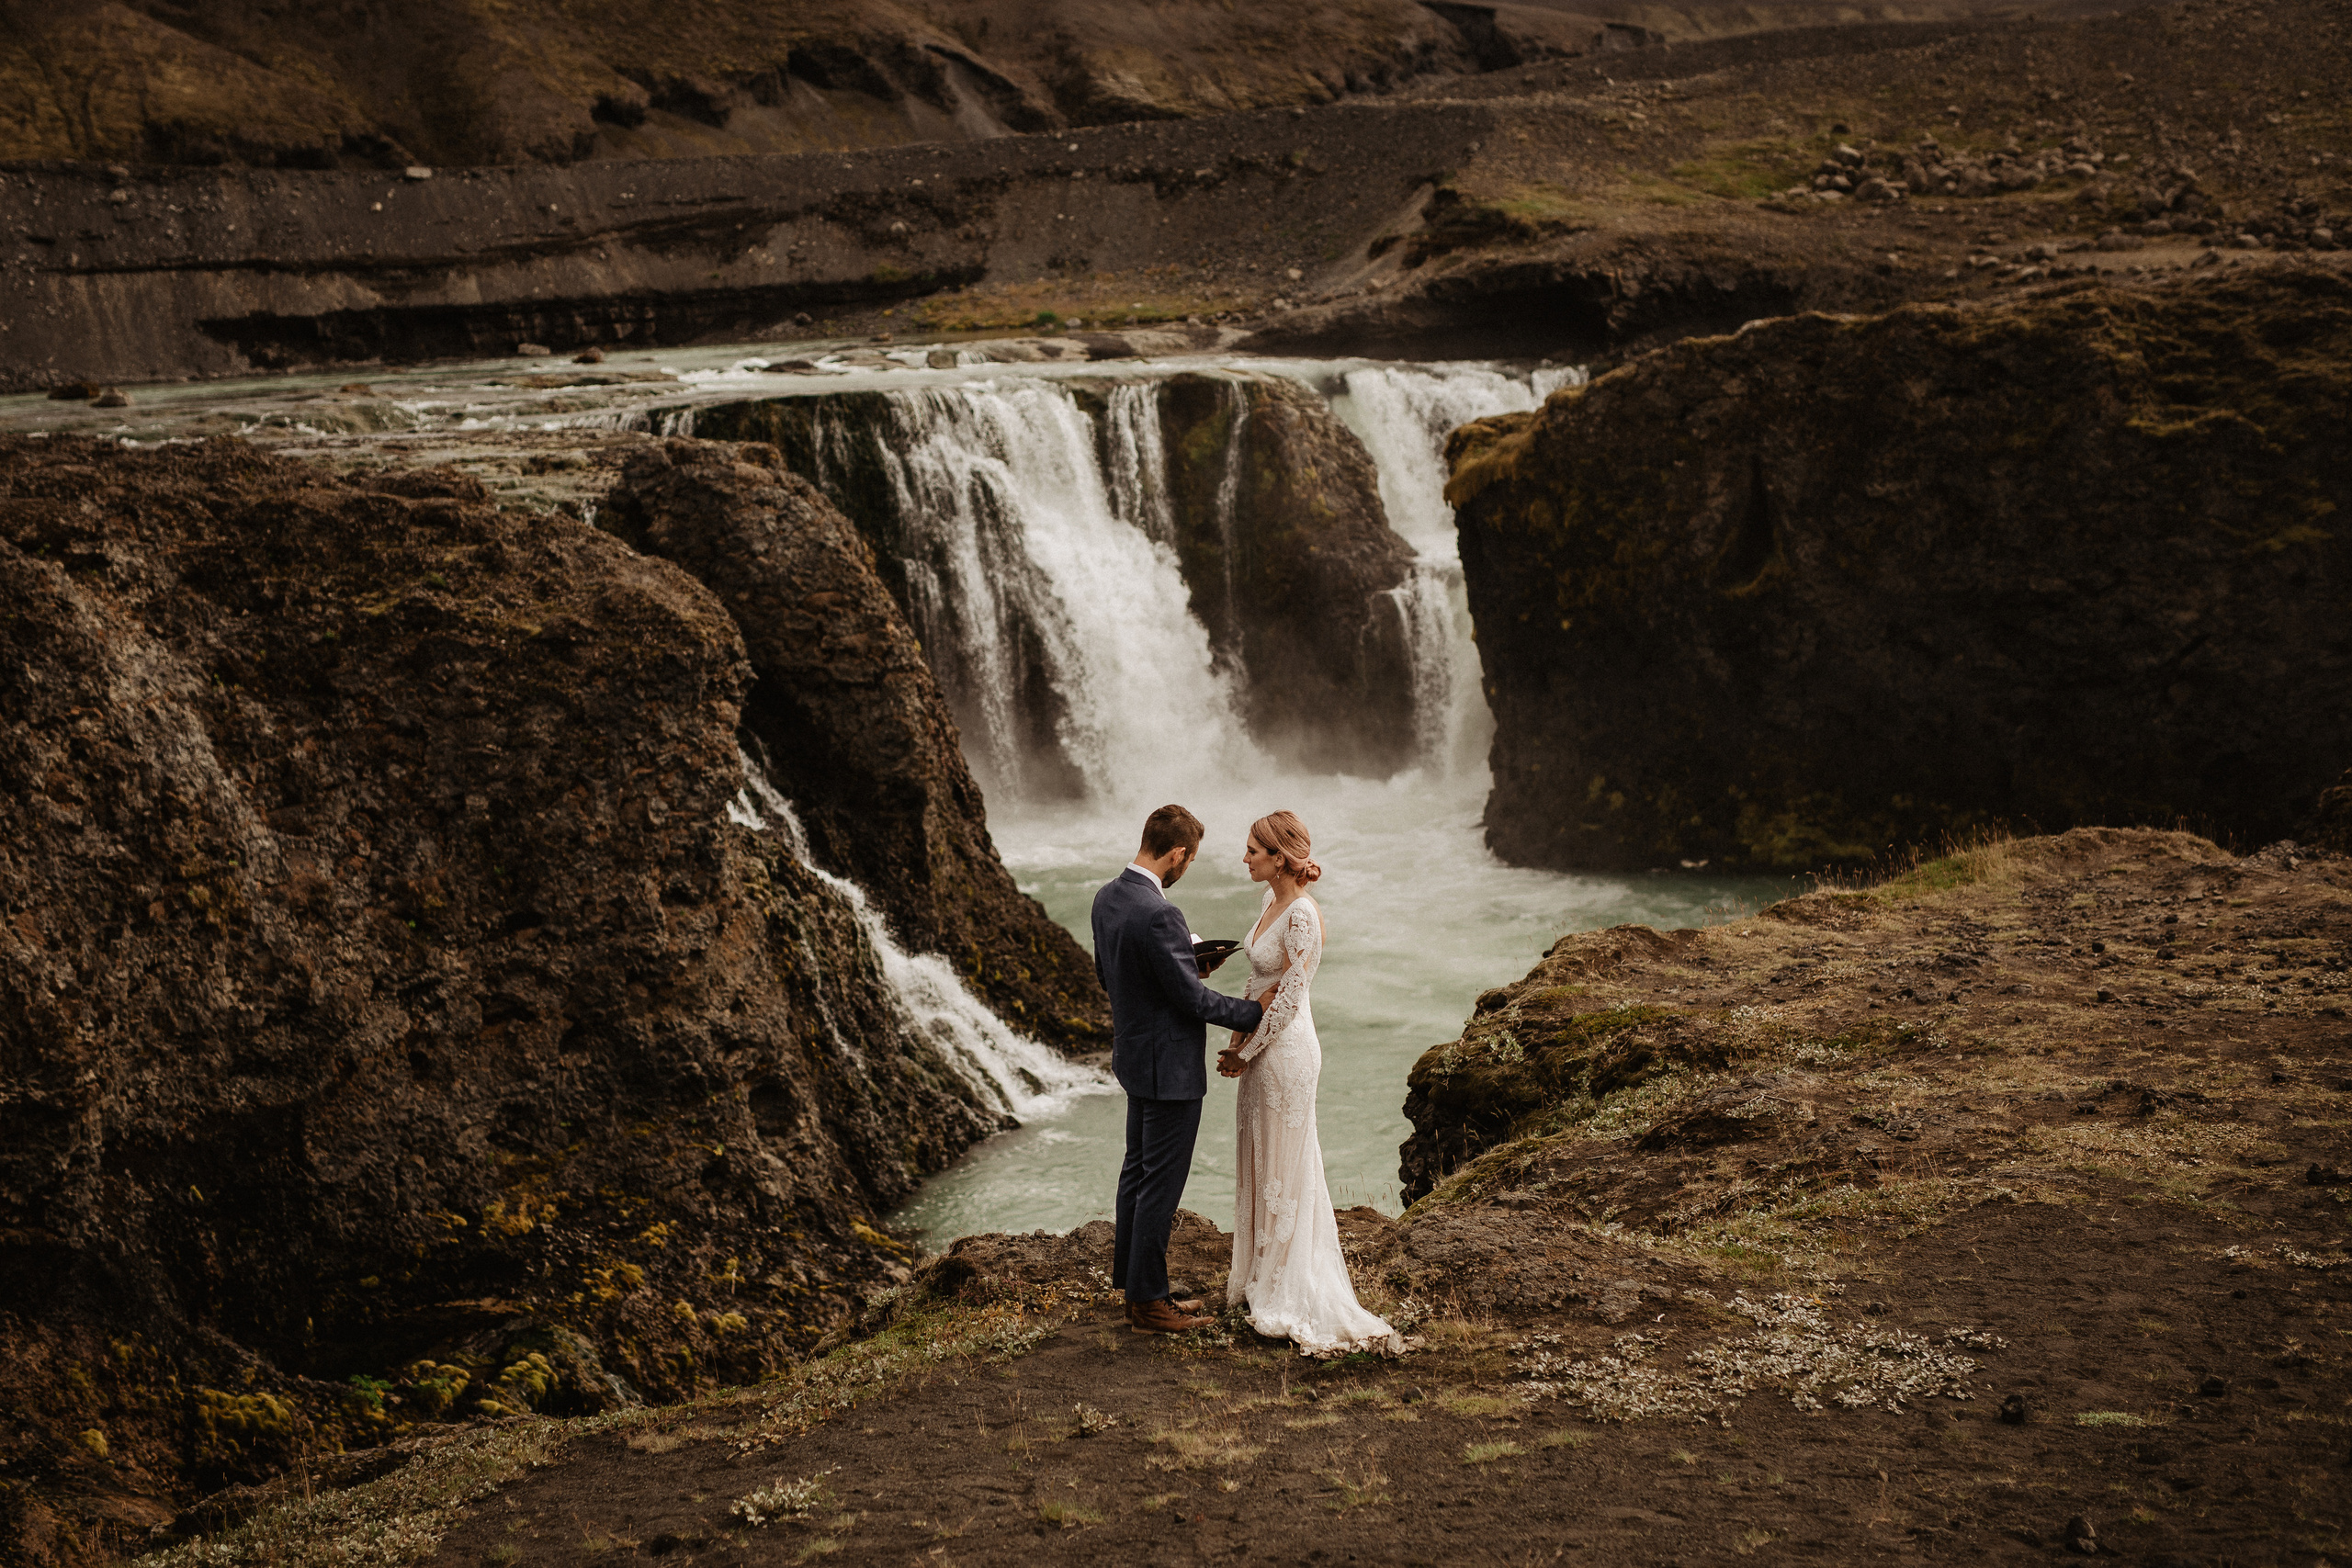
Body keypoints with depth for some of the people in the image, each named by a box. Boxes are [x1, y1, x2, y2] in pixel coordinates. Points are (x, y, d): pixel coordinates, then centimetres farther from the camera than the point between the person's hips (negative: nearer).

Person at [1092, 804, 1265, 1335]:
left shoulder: (1108, 897, 1)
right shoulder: (1158, 915, -28)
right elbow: (1193, 998, -23)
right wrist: (1257, 1012, -11)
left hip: (1136, 1056, 10)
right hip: (1170, 1066, -10)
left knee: (1137, 1172, 20)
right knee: (1160, 1183, 2)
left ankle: (1130, 1282, 32)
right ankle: (1147, 1303, 12)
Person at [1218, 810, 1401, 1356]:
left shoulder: (1303, 916, -22)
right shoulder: (1269, 901, 6)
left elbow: (1287, 999, -20)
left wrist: (1244, 1054, -11)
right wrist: (1237, 1039, 7)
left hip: (1286, 1049, -9)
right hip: (1260, 1045, 9)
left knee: (1283, 1168, 2)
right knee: (1257, 1162, 17)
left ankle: (1288, 1296, 14)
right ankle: (1259, 1275, 31)